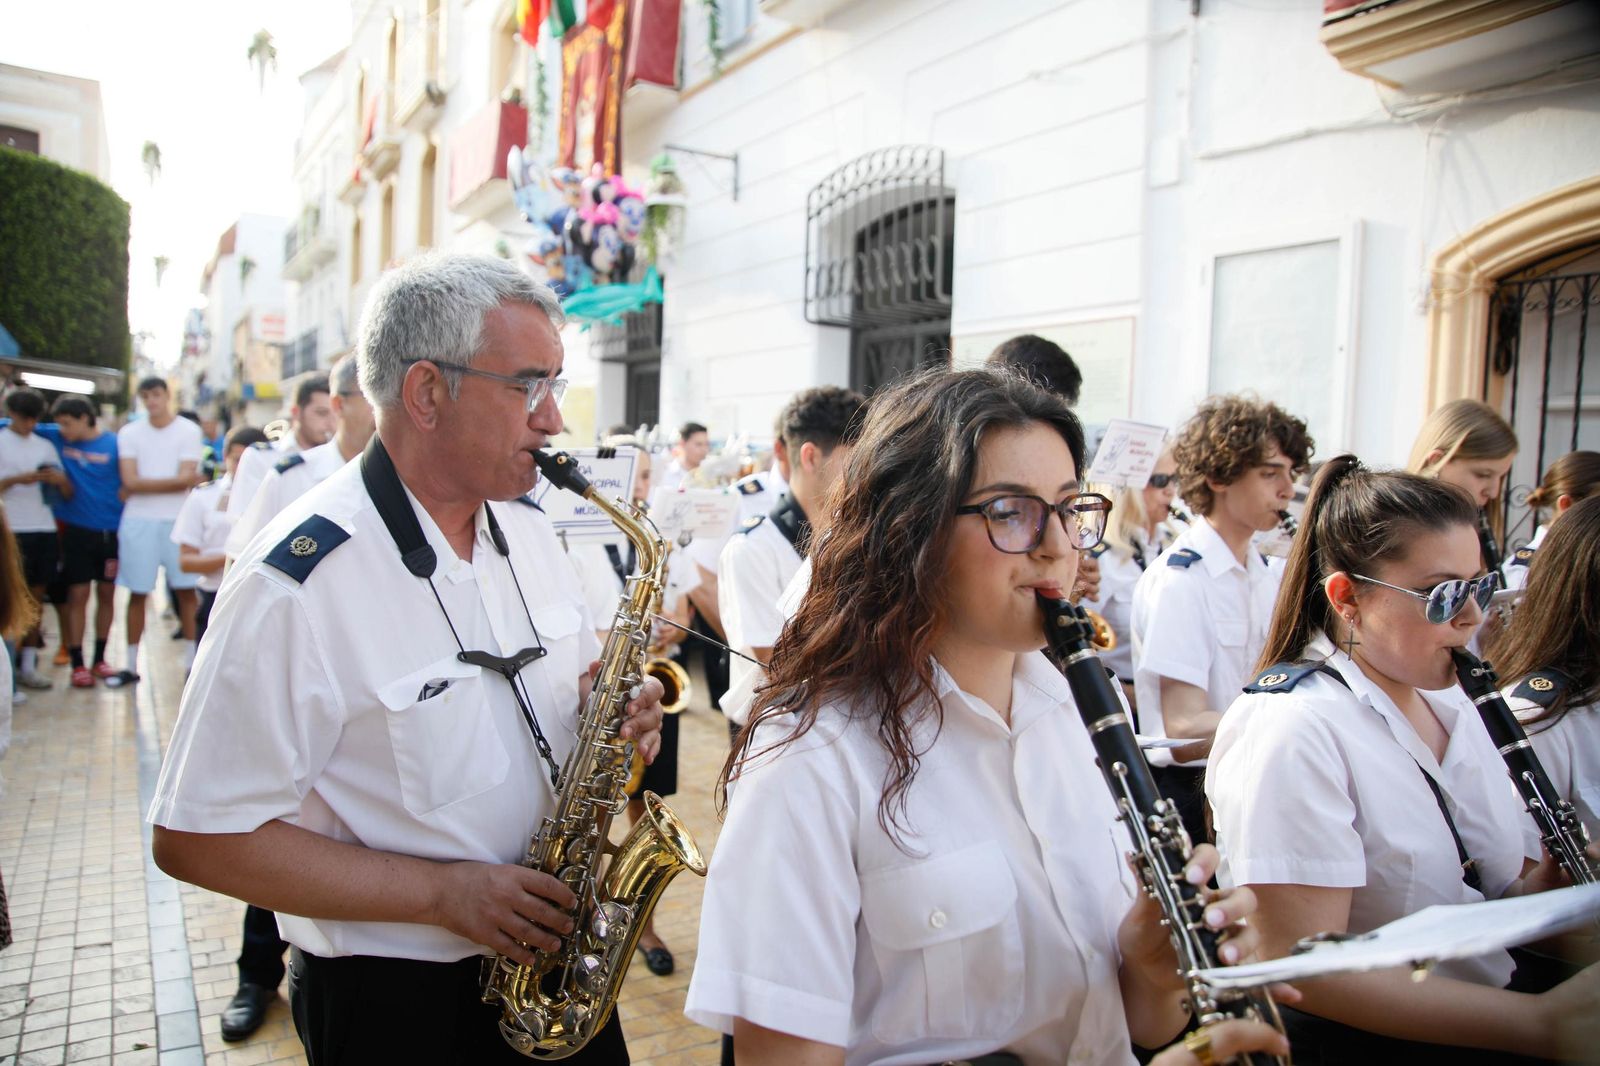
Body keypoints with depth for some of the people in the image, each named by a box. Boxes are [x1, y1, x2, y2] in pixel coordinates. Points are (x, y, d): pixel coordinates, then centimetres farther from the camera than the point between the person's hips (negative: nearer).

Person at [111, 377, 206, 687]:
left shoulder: (189, 431, 0)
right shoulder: (129, 433, 5)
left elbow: (185, 479, -8)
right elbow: (131, 482, -6)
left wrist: (141, 487, -6)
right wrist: (179, 481, -7)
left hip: (178, 520, -1)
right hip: (138, 521, 2)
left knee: (186, 591, 1)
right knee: (137, 593, 6)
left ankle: (192, 659, 9)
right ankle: (131, 665, 14)